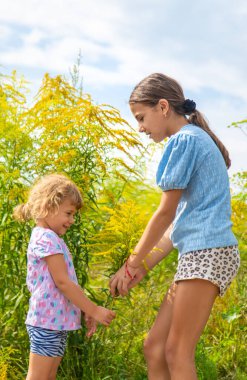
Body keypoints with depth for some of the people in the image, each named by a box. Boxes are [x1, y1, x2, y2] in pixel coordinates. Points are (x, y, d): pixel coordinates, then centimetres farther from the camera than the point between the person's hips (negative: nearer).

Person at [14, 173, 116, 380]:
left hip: (57, 322, 10)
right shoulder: (46, 238, -15)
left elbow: (65, 281, 18)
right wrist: (93, 310, -15)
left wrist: (87, 311, 15)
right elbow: (62, 281, -19)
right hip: (47, 321, -10)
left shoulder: (50, 238, 17)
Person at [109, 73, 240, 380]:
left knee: (177, 353, -7)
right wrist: (144, 265, 18)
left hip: (207, 252, -10)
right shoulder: (196, 139, 23)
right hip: (199, 254, 10)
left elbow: (165, 213, -7)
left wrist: (131, 265, 1)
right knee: (154, 346, 9)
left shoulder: (184, 139, -7)